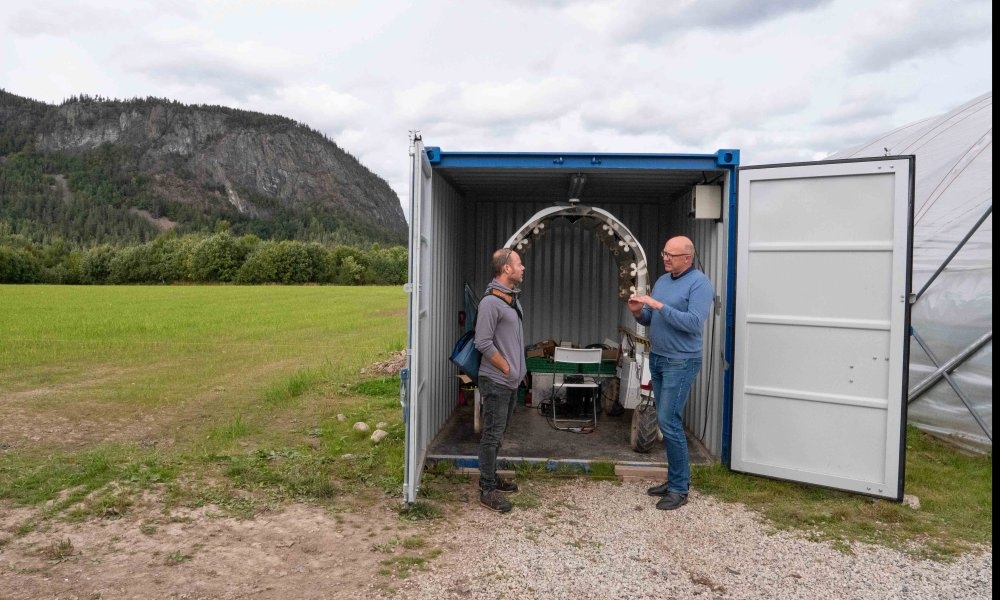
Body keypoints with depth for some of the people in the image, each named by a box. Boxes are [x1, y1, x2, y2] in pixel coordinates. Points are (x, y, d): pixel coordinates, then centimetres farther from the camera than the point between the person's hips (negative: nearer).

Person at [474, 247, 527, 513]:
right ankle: (487, 491, 8)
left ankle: (491, 477, 32)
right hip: (496, 381, -9)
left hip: (511, 381, 9)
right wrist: (507, 369, -13)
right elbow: (483, 343, -20)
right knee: (492, 435, -1)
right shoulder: (491, 302, -18)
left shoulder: (512, 298, 11)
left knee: (498, 433, 18)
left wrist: (518, 368, 13)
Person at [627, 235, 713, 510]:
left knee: (668, 420, -10)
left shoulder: (699, 283, -11)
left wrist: (660, 306, -24)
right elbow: (649, 320, 15)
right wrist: (638, 312, -6)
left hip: (681, 362, -8)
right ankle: (676, 478, 23)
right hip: (657, 359, 8)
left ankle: (679, 488, 1)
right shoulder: (662, 280, 12)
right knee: (666, 420, 12)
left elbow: (694, 323, -23)